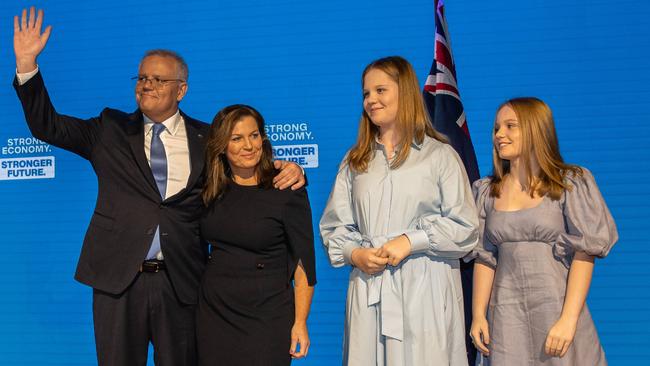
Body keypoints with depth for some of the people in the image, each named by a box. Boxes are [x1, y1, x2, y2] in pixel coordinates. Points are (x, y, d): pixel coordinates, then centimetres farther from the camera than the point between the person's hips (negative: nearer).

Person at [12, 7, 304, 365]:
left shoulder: (206, 139, 5)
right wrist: (26, 63, -6)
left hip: (181, 281, 0)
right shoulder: (111, 130, 7)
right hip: (118, 278, 0)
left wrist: (287, 170, -8)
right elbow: (48, 126, 4)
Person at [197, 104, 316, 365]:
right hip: (213, 311, 4)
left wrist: (300, 322, -11)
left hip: (267, 316, -4)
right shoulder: (213, 190, 4)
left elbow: (303, 262, -8)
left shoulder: (287, 190, -9)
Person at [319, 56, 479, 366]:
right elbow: (334, 224, 13)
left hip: (425, 291, -3)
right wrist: (354, 254, -5)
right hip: (368, 290, 3)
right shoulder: (355, 160, 15)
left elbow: (465, 227, -2)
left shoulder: (440, 155, 2)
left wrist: (411, 241, -11)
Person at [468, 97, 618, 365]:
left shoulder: (570, 184, -2)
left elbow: (584, 253, -8)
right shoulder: (487, 192, 9)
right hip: (505, 312, 3)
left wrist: (569, 319, -16)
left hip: (557, 306, -3)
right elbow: (485, 258, 8)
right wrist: (478, 314, 0)